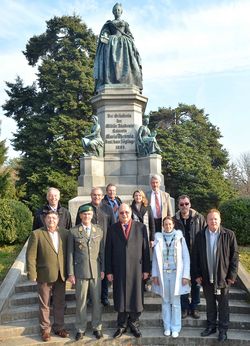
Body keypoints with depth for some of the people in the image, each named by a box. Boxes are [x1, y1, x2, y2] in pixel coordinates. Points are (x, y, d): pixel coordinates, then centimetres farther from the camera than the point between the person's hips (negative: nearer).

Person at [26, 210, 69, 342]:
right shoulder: (36, 234, -8)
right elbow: (31, 256, -8)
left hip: (61, 276, 3)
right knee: (44, 305, 12)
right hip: (44, 276, -3)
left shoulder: (65, 233, 2)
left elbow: (68, 253, 4)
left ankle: (59, 327, 32)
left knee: (60, 304, 15)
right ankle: (45, 329, 29)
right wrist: (32, 275, -12)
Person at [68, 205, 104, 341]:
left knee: (96, 300, 9)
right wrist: (71, 273, -4)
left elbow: (102, 251, 7)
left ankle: (97, 327, 24)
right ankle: (80, 329, 23)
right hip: (80, 271, -2)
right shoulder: (73, 231, -2)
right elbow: (70, 253, -1)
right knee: (81, 301, 7)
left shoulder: (99, 230, 5)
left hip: (96, 270, 2)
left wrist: (103, 269, 3)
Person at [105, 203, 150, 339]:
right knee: (120, 298, 8)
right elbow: (108, 251, 3)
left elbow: (145, 249, 1)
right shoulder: (112, 229, 3)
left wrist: (146, 269, -1)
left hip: (136, 269, 0)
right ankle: (122, 325, 26)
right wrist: (109, 271, -1)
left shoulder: (141, 227, 1)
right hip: (118, 270, 0)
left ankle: (133, 324, 28)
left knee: (136, 297, 8)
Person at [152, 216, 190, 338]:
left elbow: (186, 257, -2)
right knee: (165, 301, 11)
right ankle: (167, 327, 23)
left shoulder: (179, 238, -1)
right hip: (163, 274, 1)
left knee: (175, 302, 5)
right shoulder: (159, 238, 2)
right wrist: (155, 274, 1)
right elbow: (155, 258, 5)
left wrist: (185, 275, -7)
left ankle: (175, 328, 18)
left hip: (176, 273, -1)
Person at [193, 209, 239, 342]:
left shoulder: (229, 235, -9)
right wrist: (197, 275, -1)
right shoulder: (200, 235, -2)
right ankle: (211, 326, 34)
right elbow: (196, 256, 2)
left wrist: (232, 275, -8)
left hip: (223, 277, -2)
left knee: (223, 305, 13)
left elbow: (234, 256, -6)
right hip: (206, 278, 2)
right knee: (210, 304, 17)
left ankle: (223, 330, 28)